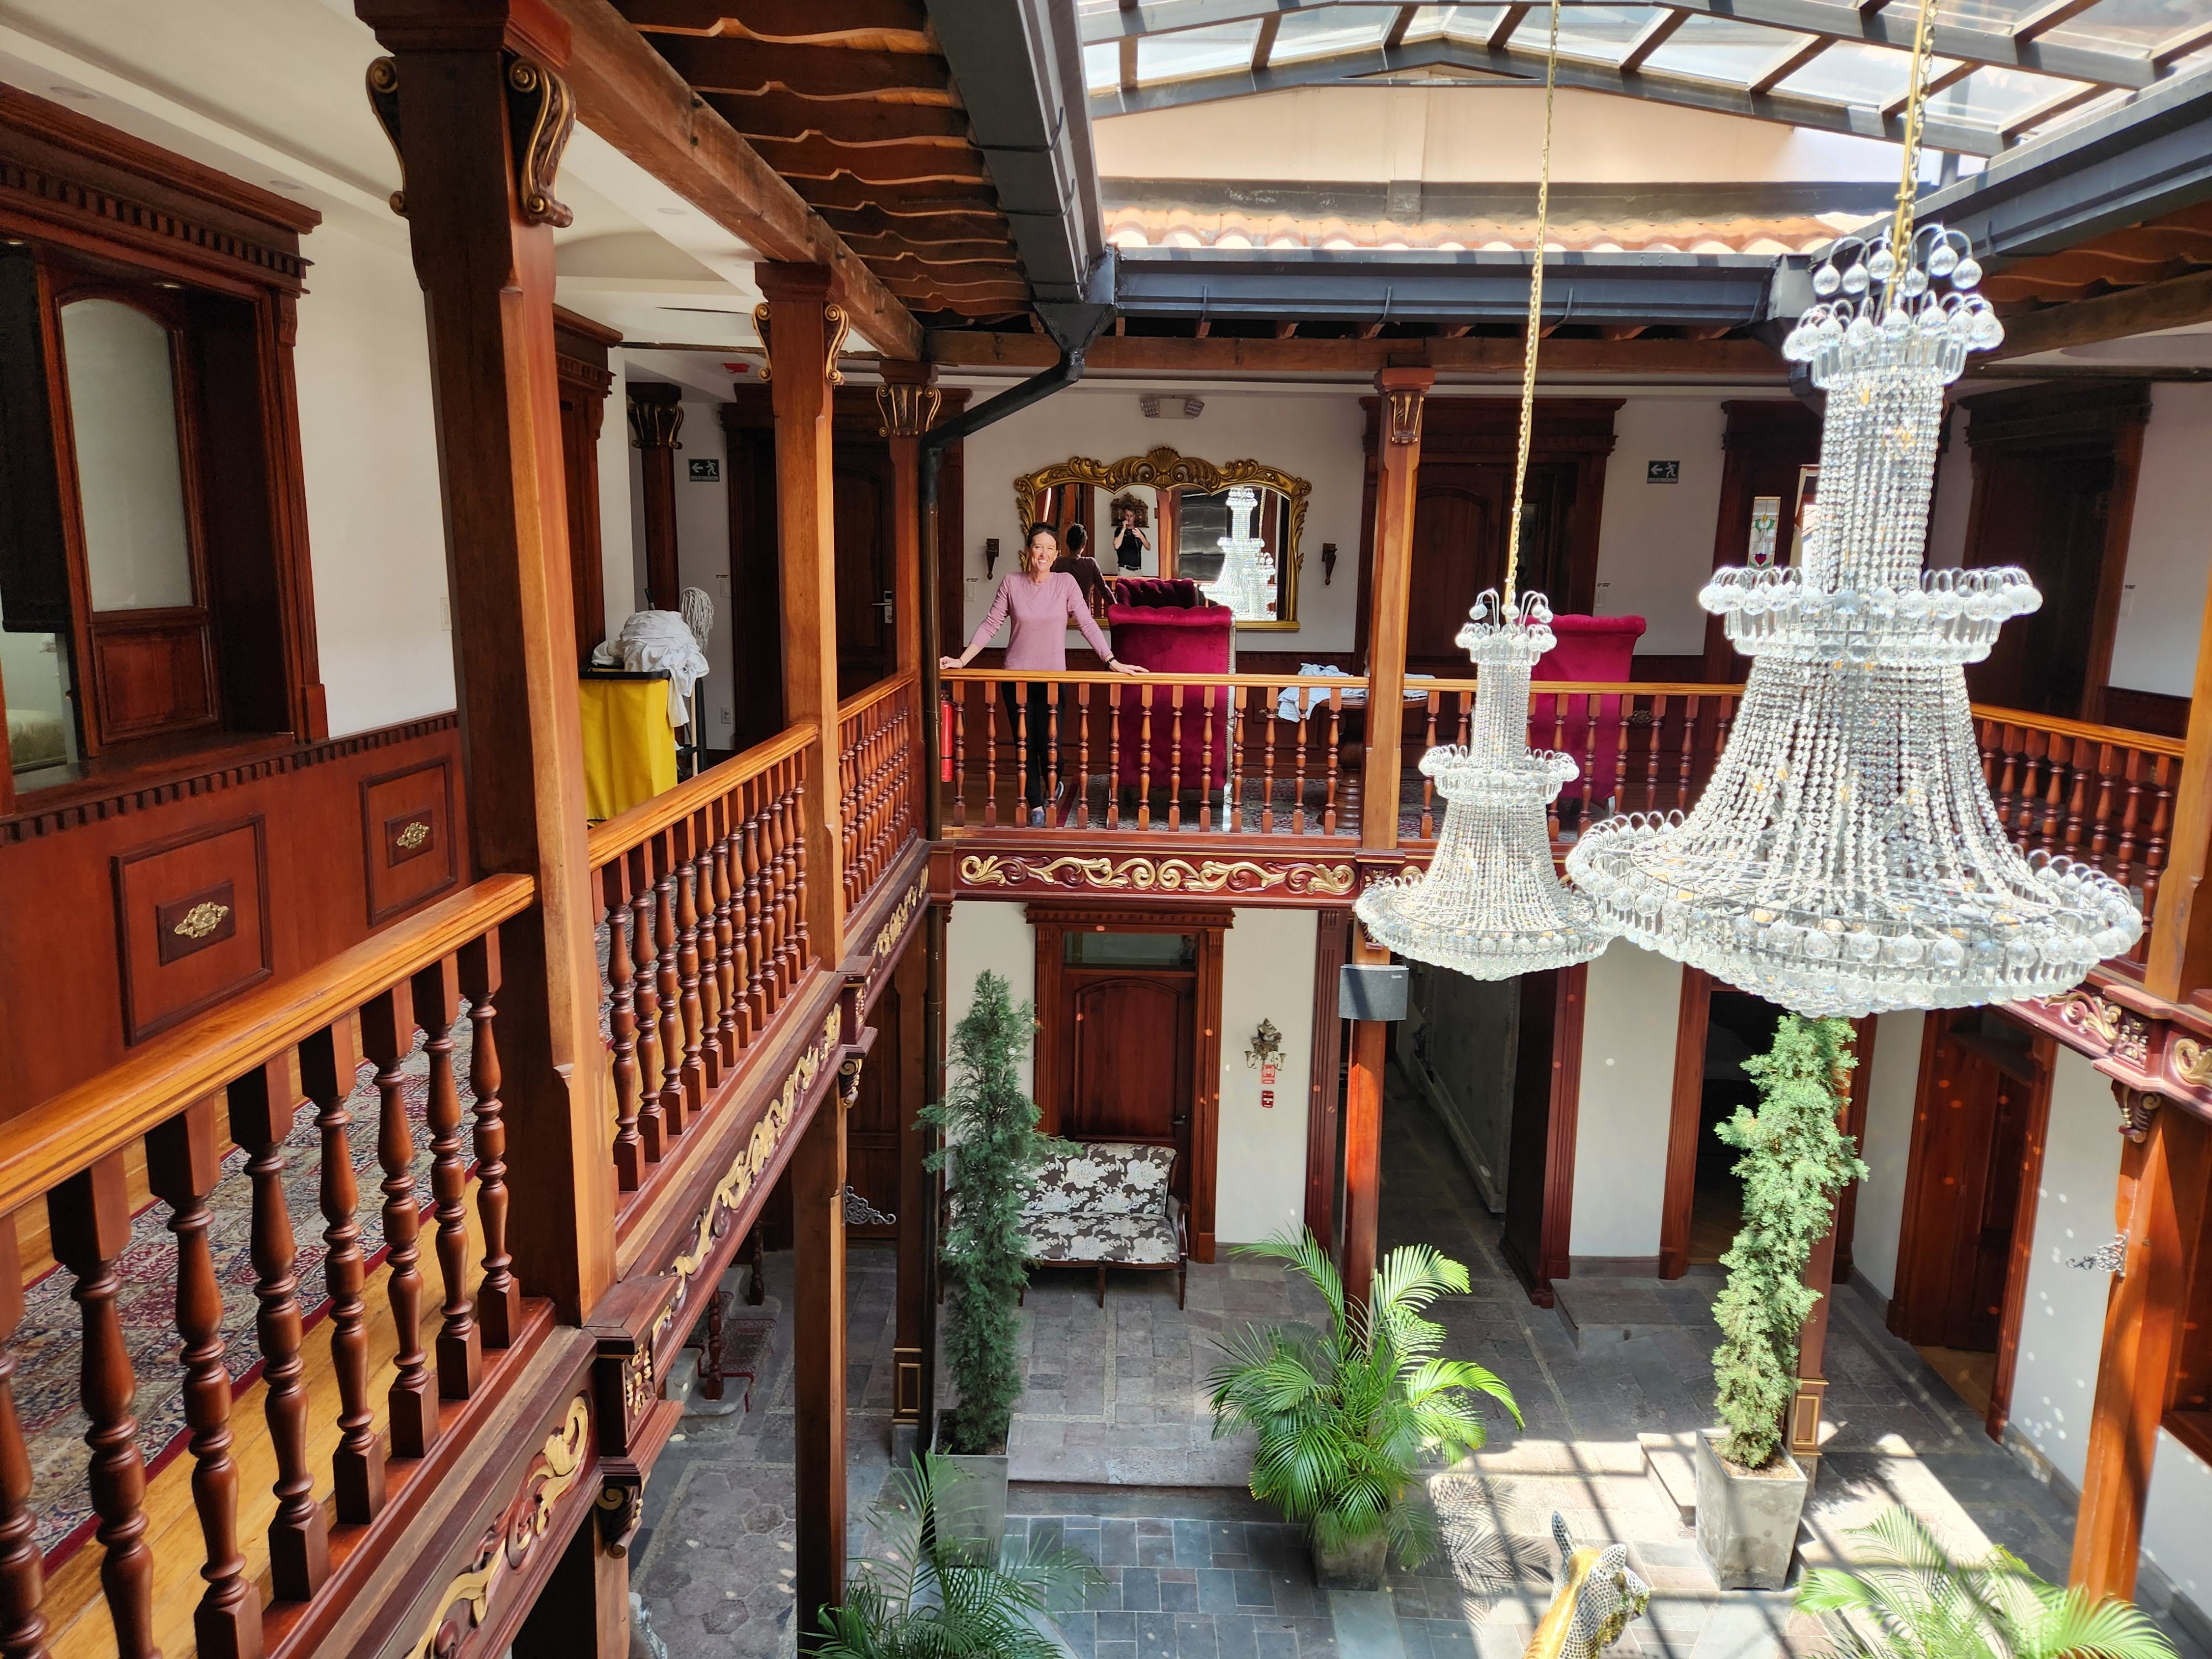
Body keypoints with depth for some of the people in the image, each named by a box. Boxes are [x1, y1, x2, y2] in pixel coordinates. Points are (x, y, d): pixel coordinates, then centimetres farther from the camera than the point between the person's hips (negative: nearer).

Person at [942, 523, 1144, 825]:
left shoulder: (1066, 583, -4)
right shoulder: (1012, 584, -2)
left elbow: (1087, 624, -6)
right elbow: (990, 625, 0)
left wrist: (1112, 661, -14)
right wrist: (962, 660, -6)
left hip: (1052, 676, -1)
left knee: (1047, 741, 1)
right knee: (1025, 743, 3)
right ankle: (1036, 807, 15)